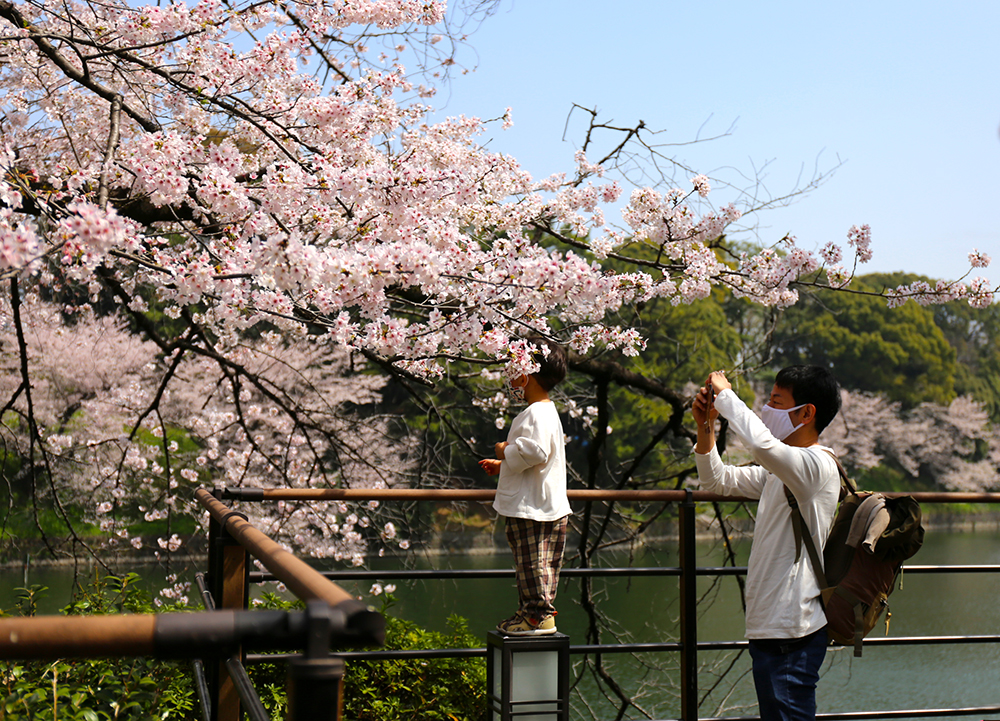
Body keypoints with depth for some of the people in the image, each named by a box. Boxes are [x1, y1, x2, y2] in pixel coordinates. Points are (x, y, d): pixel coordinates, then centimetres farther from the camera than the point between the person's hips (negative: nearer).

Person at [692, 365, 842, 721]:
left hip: (792, 634, -10)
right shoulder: (779, 471, 16)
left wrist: (725, 395, -19)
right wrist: (706, 427, 9)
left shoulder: (818, 464, -15)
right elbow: (718, 481, 25)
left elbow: (762, 443, -34)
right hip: (769, 626, 10)